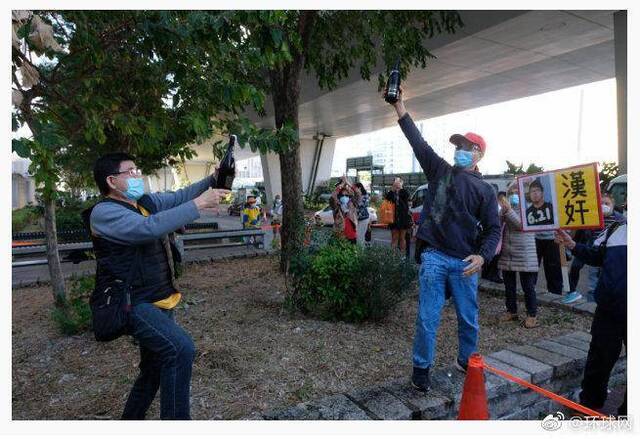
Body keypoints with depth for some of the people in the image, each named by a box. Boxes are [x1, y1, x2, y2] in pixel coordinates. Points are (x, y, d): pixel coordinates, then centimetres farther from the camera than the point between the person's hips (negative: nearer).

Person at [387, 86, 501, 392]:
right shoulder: (440, 171, 9)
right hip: (434, 257, -1)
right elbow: (418, 142, 2)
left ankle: (467, 361, 35)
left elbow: (493, 229, 3)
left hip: (465, 263, 1)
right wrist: (399, 106, -4)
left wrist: (482, 256, -16)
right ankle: (421, 367, 16)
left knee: (468, 318, 13)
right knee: (427, 318, 2)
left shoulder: (485, 190, 7)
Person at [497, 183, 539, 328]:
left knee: (528, 286, 1)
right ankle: (511, 311, 23)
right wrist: (501, 210, -17)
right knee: (509, 285, 11)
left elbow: (522, 225, -18)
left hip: (524, 255, -5)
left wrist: (509, 210, -23)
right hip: (507, 254, 5)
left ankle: (531, 315, 10)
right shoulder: (506, 207, 10)